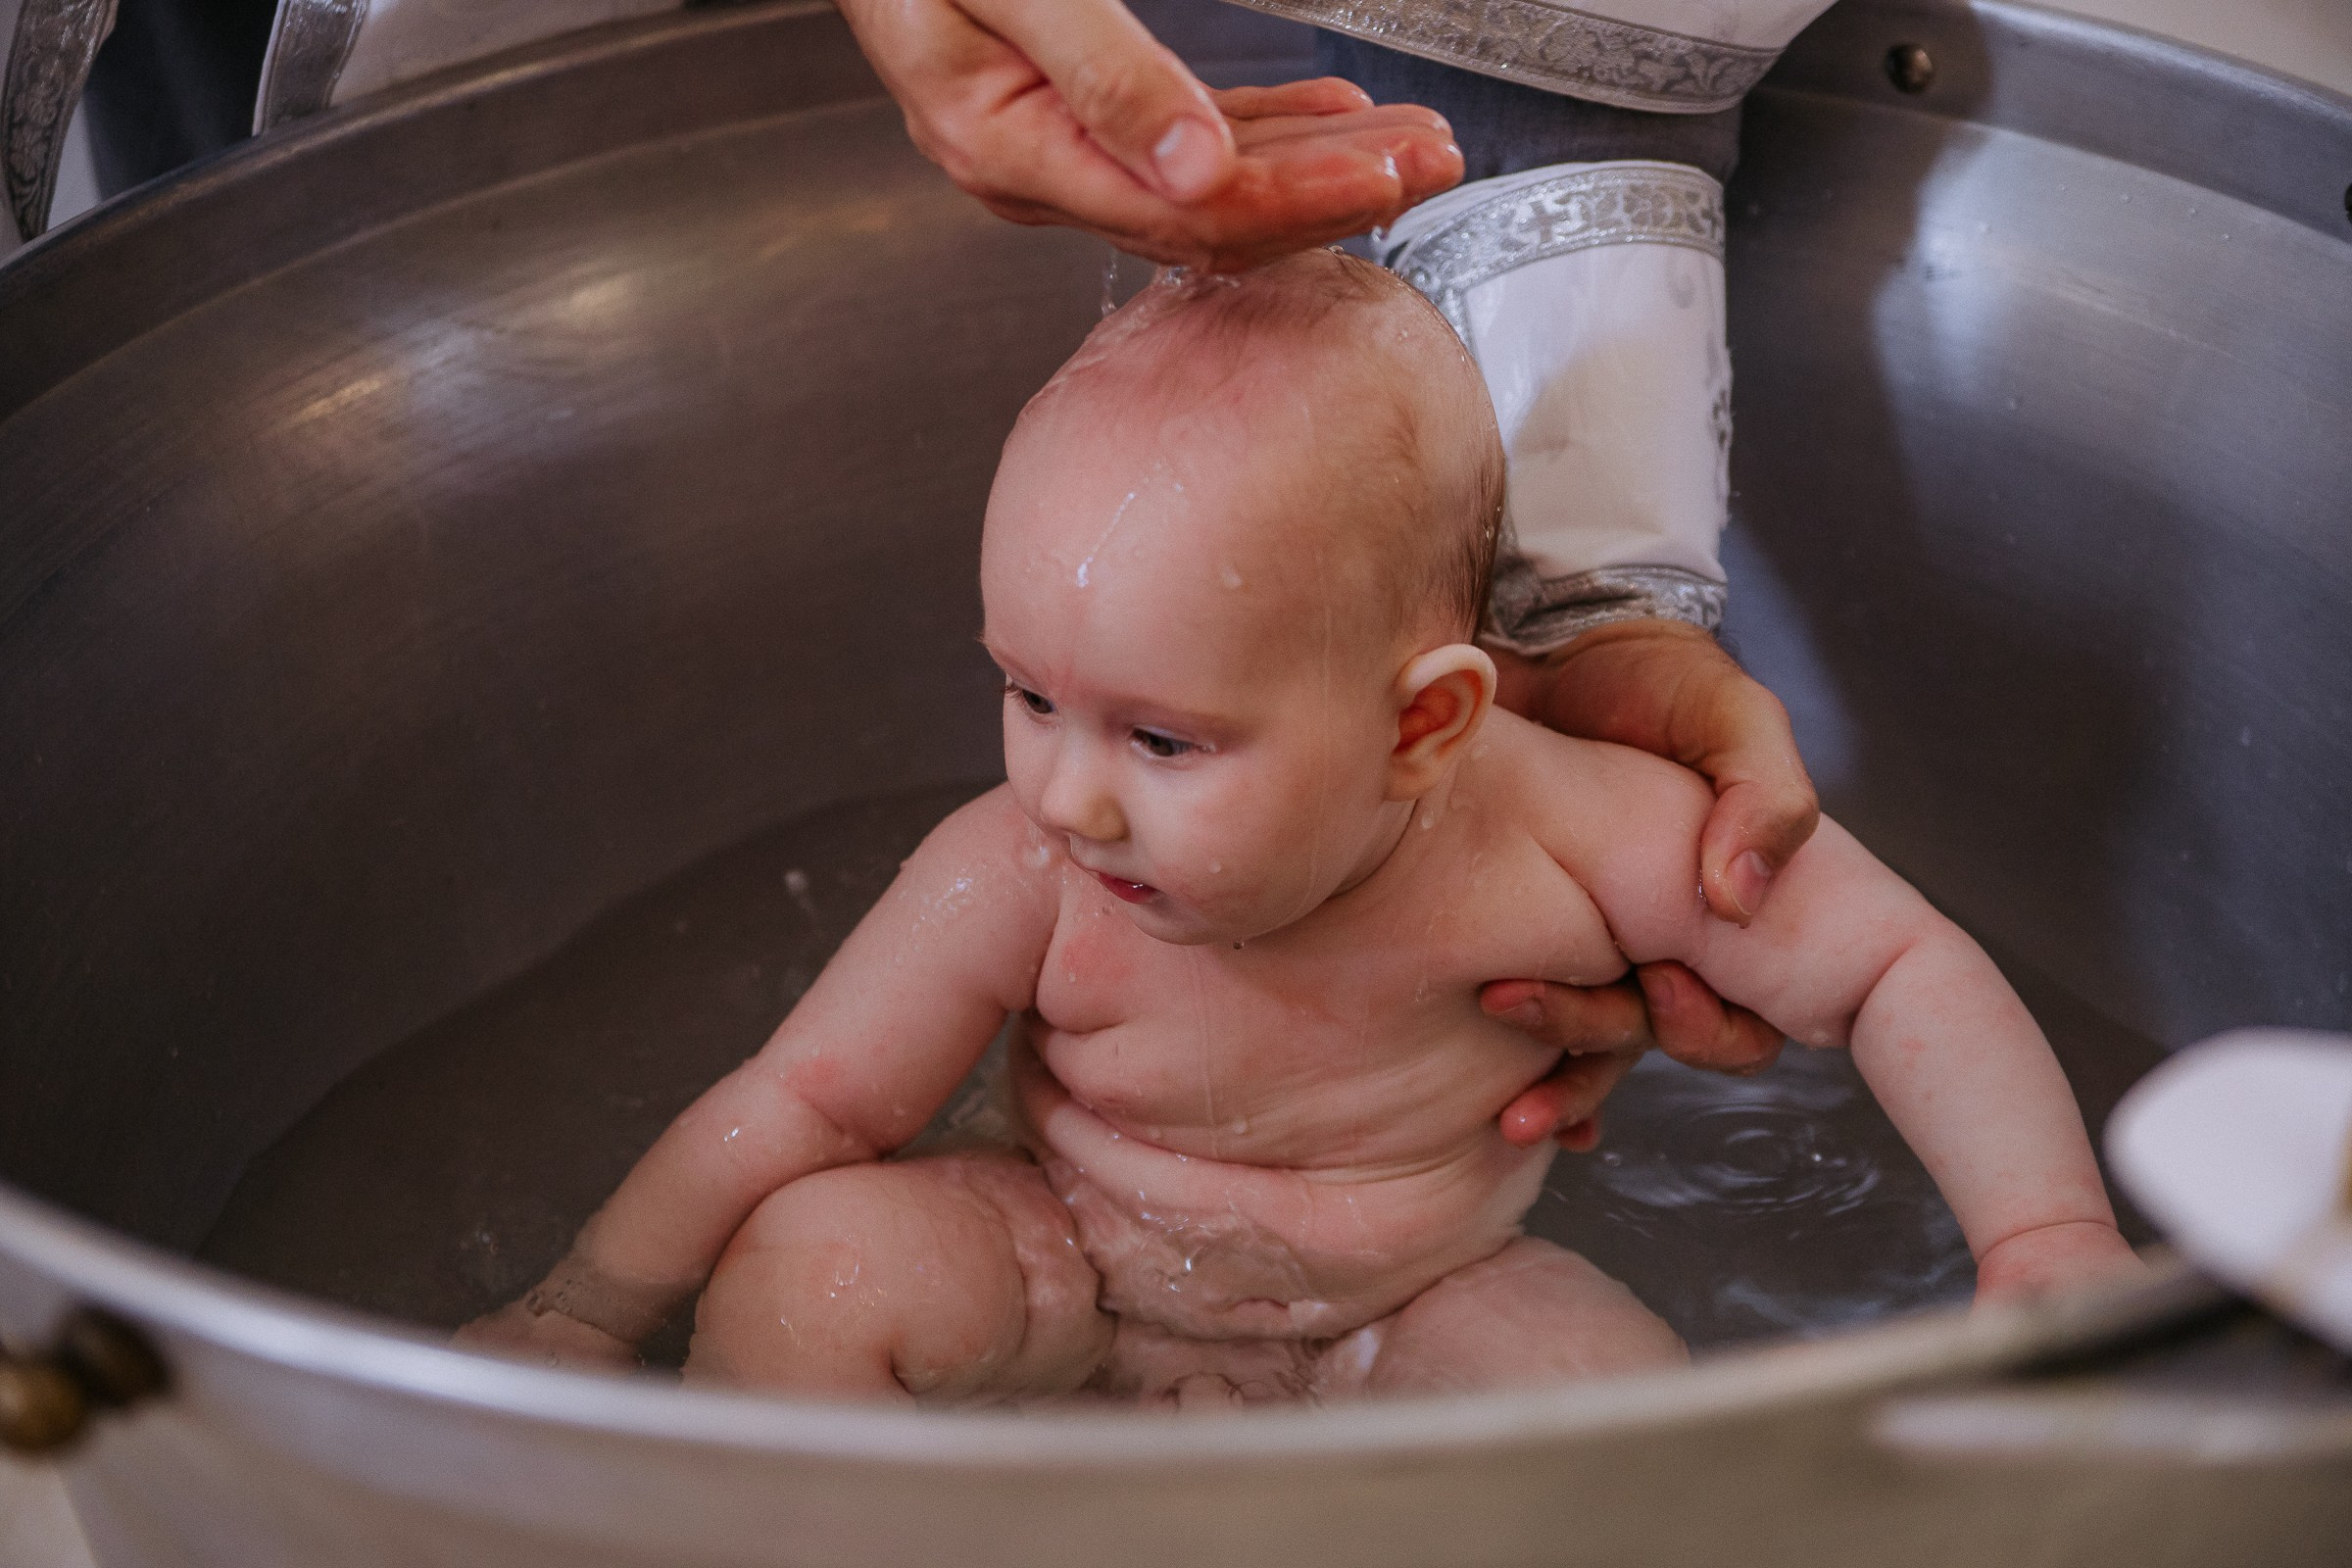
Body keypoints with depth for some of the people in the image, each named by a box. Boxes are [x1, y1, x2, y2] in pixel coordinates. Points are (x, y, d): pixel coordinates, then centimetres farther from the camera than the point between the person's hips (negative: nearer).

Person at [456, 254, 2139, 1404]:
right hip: (1075, 1273, 0)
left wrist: (2047, 1242, -25)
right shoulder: (1024, 881, -26)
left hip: (1416, 1304, 1)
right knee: (800, 1268, -26)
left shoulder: (1562, 837, -28)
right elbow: (805, 1103, -16)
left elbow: (1902, 968, -18)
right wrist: (579, 1322, -10)